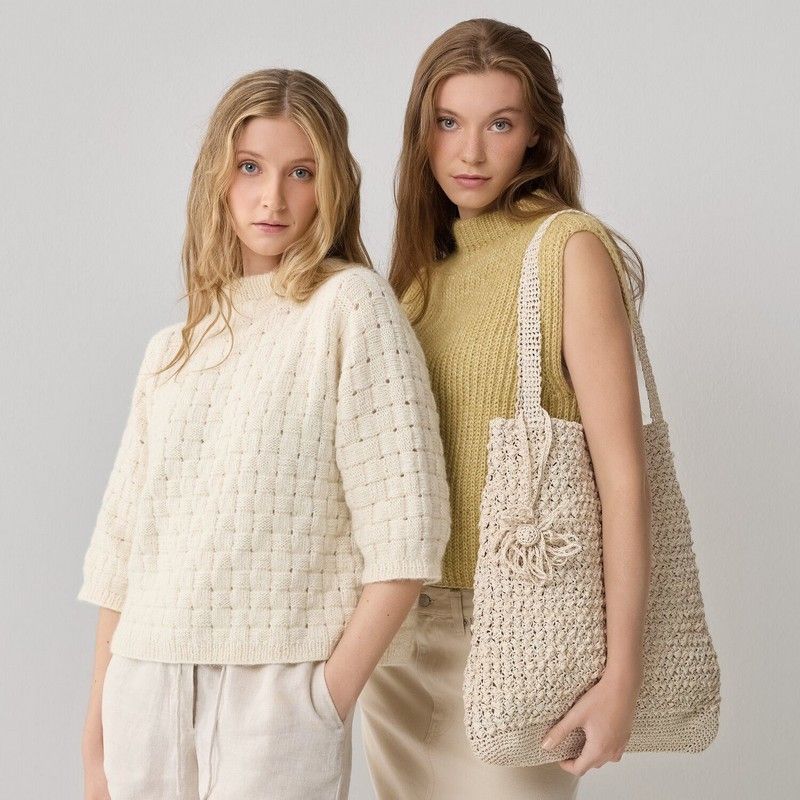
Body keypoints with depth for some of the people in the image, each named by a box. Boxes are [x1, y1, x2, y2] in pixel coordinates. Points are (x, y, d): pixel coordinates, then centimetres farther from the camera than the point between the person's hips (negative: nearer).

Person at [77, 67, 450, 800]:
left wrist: (331, 695, -12)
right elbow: (123, 547, 12)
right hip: (145, 685, 5)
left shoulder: (351, 304, -3)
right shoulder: (173, 348, 13)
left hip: (276, 687, -4)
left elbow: (404, 531, -9)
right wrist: (97, 739, 9)